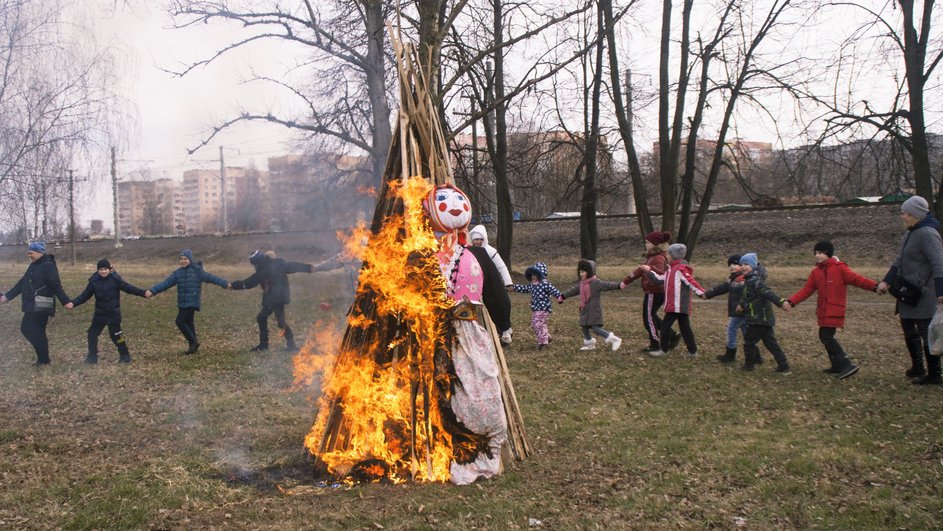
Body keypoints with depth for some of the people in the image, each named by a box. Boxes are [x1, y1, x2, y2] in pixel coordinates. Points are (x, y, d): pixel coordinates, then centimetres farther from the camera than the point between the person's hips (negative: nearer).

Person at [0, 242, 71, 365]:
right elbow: (22, 283, 21)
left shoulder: (48, 266, -13)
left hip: (41, 306, -10)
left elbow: (56, 286, -21)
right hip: (32, 305, 10)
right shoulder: (33, 265, 15)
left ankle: (44, 359, 8)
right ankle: (42, 358, 20)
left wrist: (65, 302, -28)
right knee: (26, 329, 12)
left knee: (37, 332, -6)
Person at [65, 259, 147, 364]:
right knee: (92, 333, 5)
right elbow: (85, 295, -1)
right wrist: (73, 303, -14)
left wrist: (143, 293, -18)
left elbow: (128, 288, -10)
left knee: (115, 335, 1)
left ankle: (125, 355, 17)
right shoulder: (94, 281, -5)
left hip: (113, 313, -3)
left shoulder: (115, 279, -11)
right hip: (100, 313, 3)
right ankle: (92, 356, 18)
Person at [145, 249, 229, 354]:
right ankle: (193, 346, 23)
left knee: (180, 321, -14)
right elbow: (166, 283, 2)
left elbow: (211, 278, -12)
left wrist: (225, 284, -20)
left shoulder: (197, 270, -6)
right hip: (182, 303, 7)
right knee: (188, 323, 13)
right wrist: (152, 291, -8)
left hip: (192, 302, -7)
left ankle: (194, 342, -2)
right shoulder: (178, 272, 8)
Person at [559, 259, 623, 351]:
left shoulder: (595, 282, -13)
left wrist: (618, 285, -40)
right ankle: (589, 344, 30)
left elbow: (607, 285, -25)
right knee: (584, 326, 13)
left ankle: (614, 340, -8)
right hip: (585, 310, 9)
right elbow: (573, 290, 26)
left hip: (594, 310, -9)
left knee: (595, 327, -14)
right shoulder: (582, 283, 13)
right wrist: (563, 296, 34)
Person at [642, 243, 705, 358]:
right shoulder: (671, 269, 16)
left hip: (678, 305, -9)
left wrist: (702, 293, -25)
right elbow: (660, 279, 22)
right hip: (673, 305, 9)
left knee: (665, 326, -2)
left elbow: (691, 282, -20)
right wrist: (649, 271, 21)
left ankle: (663, 349, 7)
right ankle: (692, 351, 16)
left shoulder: (681, 269, -13)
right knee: (685, 328, 11)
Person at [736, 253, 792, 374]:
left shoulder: (755, 281, -17)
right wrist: (741, 305, 6)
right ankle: (784, 366, 10)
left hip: (759, 319, -10)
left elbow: (768, 293, -30)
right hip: (764, 318, 10)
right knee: (771, 342, 10)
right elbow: (746, 297, 24)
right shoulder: (749, 281, 16)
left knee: (749, 340, 4)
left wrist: (781, 302, -42)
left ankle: (749, 364, 19)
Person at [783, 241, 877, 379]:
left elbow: (856, 279, -19)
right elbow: (806, 290, 6)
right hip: (823, 311, 8)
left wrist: (875, 286, -33)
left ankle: (846, 365, -10)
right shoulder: (816, 272, 8)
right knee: (825, 337, 14)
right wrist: (791, 302, -4)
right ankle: (837, 366, 26)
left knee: (827, 337, -14)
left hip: (835, 311, -8)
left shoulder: (839, 268, -11)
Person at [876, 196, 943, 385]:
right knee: (908, 329, 20)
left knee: (926, 333, -2)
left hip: (923, 294, -10)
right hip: (908, 291, 10)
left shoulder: (927, 234, -19)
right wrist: (887, 281, 12)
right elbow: (900, 260, 16)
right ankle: (917, 368, 34)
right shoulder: (911, 233, 11)